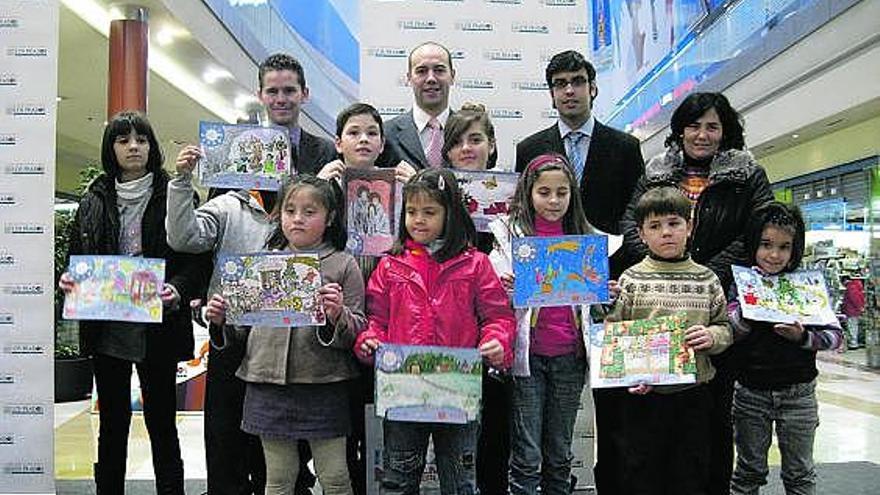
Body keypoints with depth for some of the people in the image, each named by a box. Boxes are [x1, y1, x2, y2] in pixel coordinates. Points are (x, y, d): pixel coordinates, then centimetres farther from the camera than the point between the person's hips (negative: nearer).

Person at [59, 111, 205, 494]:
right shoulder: (94, 200, 10)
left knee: (162, 423, 6)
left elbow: (195, 258, -6)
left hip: (157, 329, -3)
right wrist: (70, 281, -8)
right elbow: (77, 255, 13)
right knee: (112, 424, 13)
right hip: (106, 328, 3)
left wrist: (177, 289, -24)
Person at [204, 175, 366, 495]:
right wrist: (222, 319, -2)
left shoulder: (343, 265, -1)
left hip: (323, 385, -3)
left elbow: (358, 332, -3)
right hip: (268, 385, 3)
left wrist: (338, 316, -23)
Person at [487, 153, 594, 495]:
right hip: (528, 354, -3)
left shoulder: (584, 238, 11)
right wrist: (502, 289, -22)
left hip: (569, 357, 4)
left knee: (560, 454, 13)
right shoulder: (508, 234, 0)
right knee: (527, 457, -1)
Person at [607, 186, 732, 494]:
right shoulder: (630, 280, -2)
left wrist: (712, 336, -11)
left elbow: (726, 327, 11)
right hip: (642, 395, -2)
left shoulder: (706, 280, 5)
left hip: (693, 394, 2)